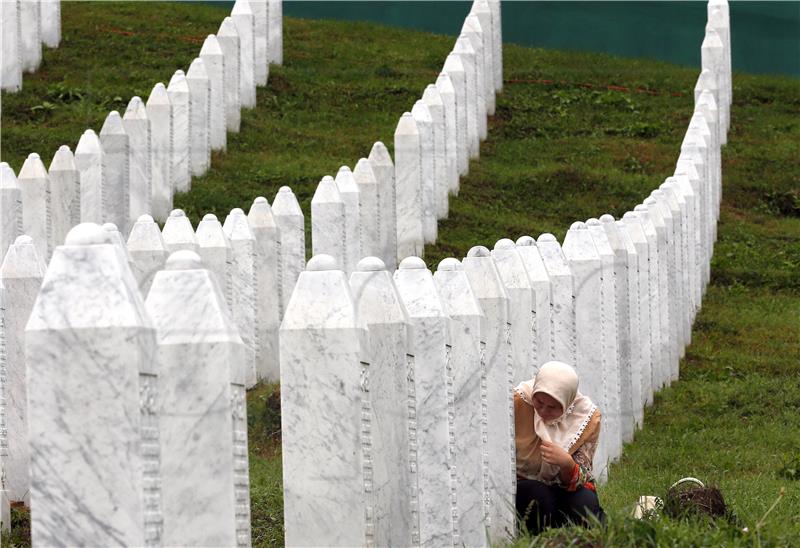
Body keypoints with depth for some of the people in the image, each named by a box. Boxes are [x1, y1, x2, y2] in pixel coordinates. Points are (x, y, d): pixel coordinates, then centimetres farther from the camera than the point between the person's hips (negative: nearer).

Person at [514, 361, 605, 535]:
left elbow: (577, 481, -12)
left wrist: (567, 463, -36)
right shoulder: (518, 401, -19)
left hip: (565, 488, 1)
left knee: (585, 510, -30)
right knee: (539, 499, -34)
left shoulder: (588, 417, -14)